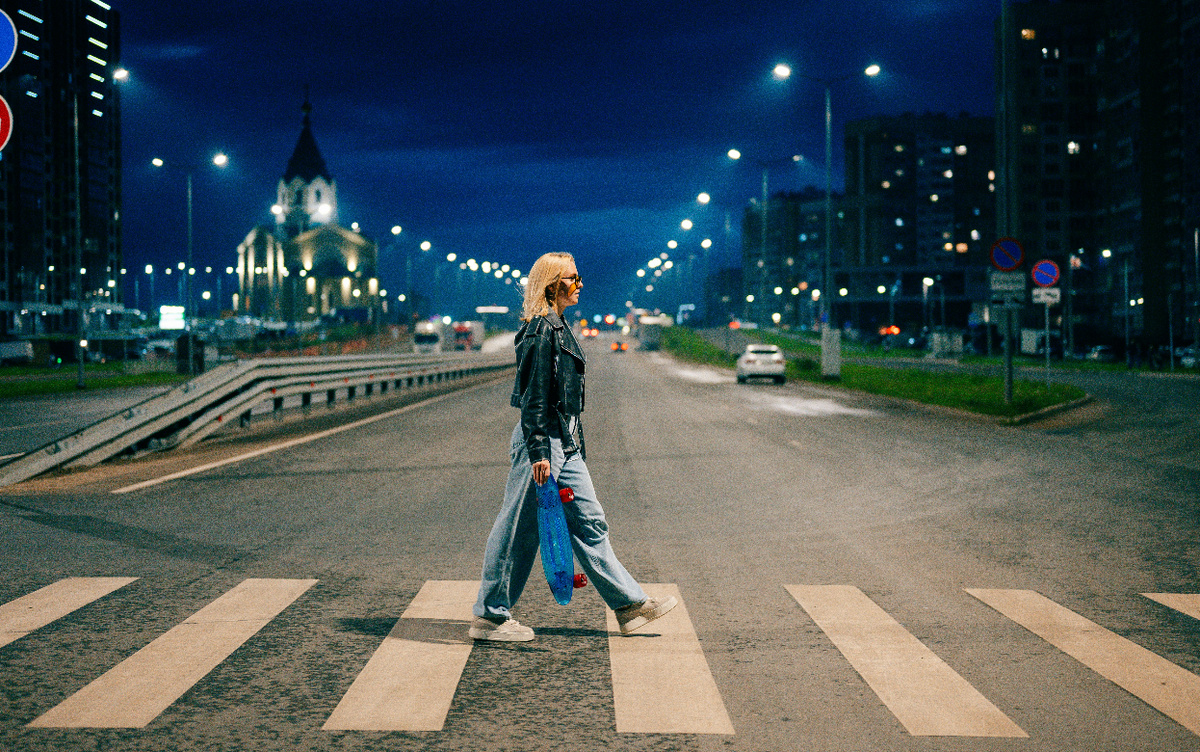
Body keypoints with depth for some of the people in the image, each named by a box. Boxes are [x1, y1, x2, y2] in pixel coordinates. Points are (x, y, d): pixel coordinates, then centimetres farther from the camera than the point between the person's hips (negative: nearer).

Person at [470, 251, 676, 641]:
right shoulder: (541, 330, -15)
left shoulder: (557, 327, 15)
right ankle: (489, 616, 8)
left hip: (563, 443, 10)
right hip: (542, 439, -10)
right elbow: (533, 397, -19)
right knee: (519, 529, -2)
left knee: (589, 522, 11)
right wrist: (538, 452, -22)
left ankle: (629, 603, 15)